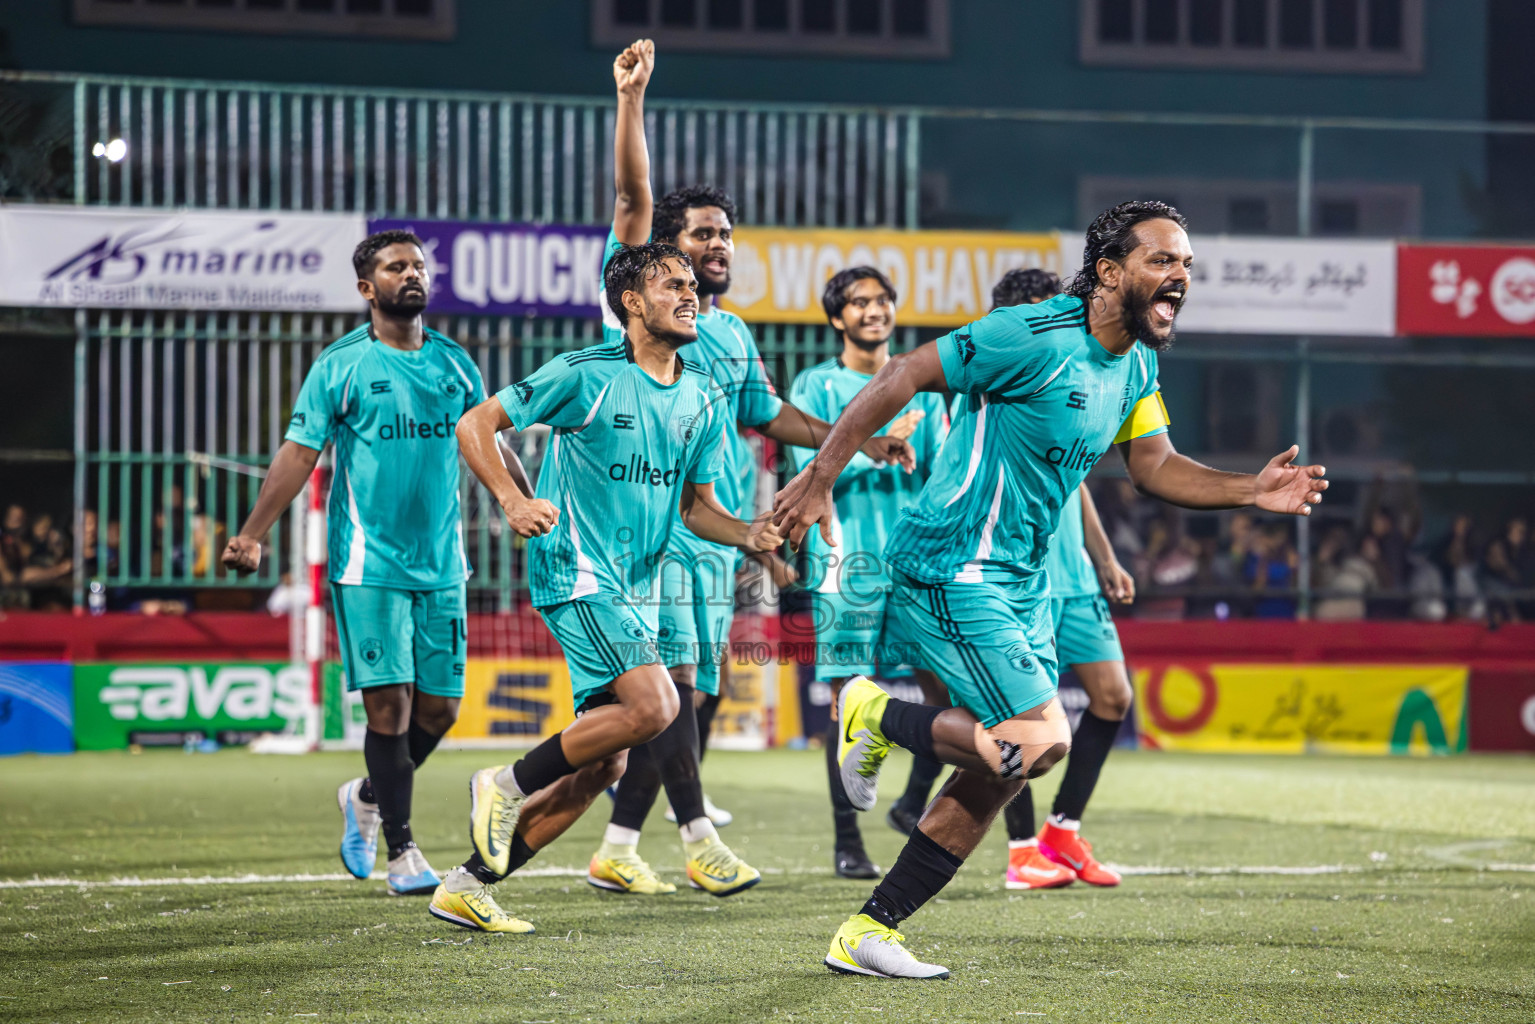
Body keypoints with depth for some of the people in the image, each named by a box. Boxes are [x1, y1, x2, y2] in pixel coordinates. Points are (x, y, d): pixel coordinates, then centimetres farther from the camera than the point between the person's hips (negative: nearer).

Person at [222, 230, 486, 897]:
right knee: (389, 704, -8)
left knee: (438, 709, 5)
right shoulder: (340, 366, -2)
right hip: (368, 564, -5)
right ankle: (401, 852, 1)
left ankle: (367, 798, 31)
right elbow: (300, 451, -5)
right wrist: (253, 533, -13)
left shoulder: (455, 363, 11)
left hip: (441, 566, 5)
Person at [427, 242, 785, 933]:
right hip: (577, 573, -8)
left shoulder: (705, 400, 10)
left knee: (603, 765, 5)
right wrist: (512, 500, -21)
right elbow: (476, 424, -5)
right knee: (654, 706, -24)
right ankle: (510, 785, -5)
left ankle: (468, 887, 13)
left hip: (634, 589, 8)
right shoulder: (585, 376, -9)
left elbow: (696, 505, 18)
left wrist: (749, 535, -3)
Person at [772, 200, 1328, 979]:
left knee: (1005, 769, 10)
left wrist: (1250, 491, -3)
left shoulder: (1137, 365, 8)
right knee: (1039, 741, -19)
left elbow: (1153, 466, 14)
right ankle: (878, 716, 4)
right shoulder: (1034, 337, -19)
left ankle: (869, 931, 17)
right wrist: (820, 479, -16)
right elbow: (904, 375, -17)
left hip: (1020, 582, 10)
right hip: (952, 571, -10)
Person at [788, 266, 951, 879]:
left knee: (950, 684, -6)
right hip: (847, 558, -3)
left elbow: (941, 468, 13)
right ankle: (847, 841, 3)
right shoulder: (817, 386, 4)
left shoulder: (921, 385, 14)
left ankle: (913, 804, 14)